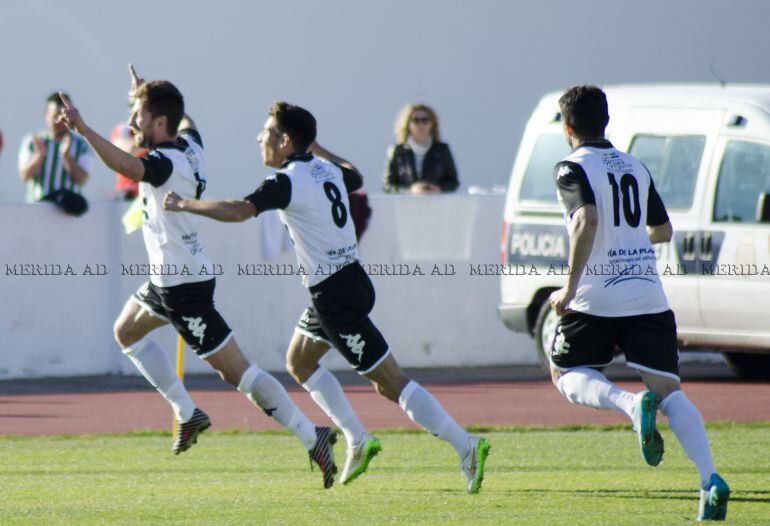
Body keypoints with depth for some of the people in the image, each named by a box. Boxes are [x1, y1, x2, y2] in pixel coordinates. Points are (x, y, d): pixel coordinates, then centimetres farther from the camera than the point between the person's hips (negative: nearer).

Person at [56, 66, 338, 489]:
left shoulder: (166, 162, -24)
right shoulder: (189, 145, 4)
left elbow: (125, 166, -45)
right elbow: (185, 120, 30)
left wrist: (82, 128, -50)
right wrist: (145, 95, 42)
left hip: (184, 285, -10)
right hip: (168, 279, 10)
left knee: (236, 371, -10)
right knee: (126, 331, 27)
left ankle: (311, 438, -11)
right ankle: (187, 414, 27)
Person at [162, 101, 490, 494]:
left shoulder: (287, 182, -16)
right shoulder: (327, 169, 9)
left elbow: (238, 211, -30)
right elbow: (355, 178, 34)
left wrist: (184, 205, -18)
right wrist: (318, 148, 42)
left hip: (336, 295, -9)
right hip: (349, 281, 9)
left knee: (390, 383, -8)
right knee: (299, 362, 23)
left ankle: (465, 446, -12)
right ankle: (358, 441, 21)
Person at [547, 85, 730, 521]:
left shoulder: (573, 169, -3)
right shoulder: (635, 167, 16)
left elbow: (587, 222, -20)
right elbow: (663, 230, 25)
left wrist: (570, 288, -17)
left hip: (597, 296, -5)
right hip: (647, 293, 5)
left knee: (567, 374, 15)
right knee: (668, 391, 2)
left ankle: (631, 403, -17)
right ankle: (712, 480, -19)